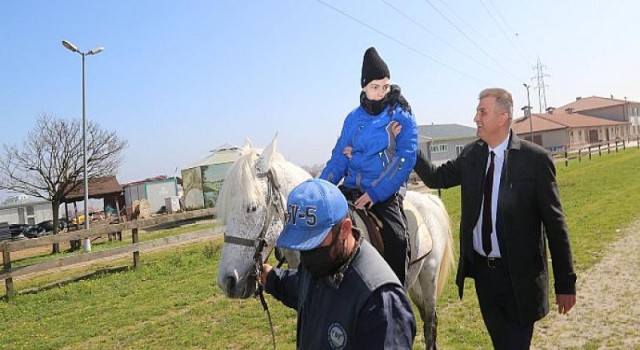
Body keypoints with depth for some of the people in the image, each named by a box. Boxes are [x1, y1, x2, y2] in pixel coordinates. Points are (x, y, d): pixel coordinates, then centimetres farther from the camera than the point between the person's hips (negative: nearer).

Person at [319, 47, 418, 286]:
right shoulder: (354, 118, 9)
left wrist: (375, 193, -20)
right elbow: (338, 159, 11)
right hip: (352, 189, 5)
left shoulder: (402, 116, -3)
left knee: (395, 240, -26)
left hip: (386, 193, -4)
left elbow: (406, 159, -12)